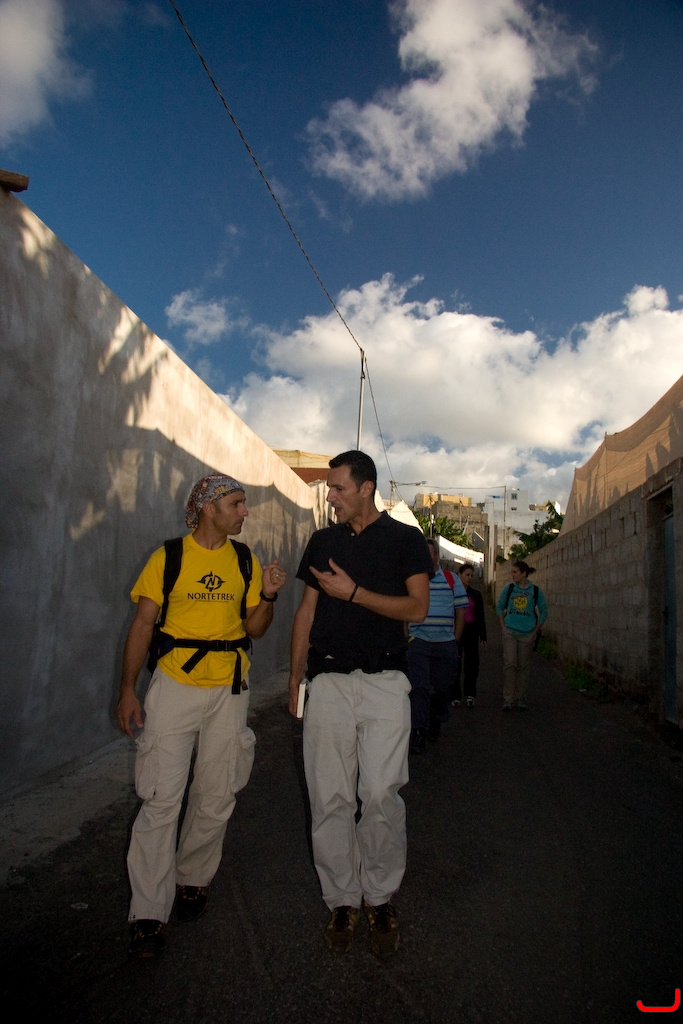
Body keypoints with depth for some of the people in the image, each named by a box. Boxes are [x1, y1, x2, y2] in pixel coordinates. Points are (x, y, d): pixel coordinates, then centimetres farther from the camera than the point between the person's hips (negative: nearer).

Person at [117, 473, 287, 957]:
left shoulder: (246, 560, 5)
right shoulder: (168, 557, -3)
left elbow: (255, 628, 8)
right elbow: (143, 622, -2)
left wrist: (268, 595, -11)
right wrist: (128, 689, -7)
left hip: (229, 689, 3)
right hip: (175, 685, -3)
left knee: (216, 798, 10)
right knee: (161, 798, -3)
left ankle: (192, 880, 32)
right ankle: (149, 913, 10)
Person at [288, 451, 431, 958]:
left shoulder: (405, 538, 5)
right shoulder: (323, 541, 14)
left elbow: (417, 607, -4)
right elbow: (307, 611, 15)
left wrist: (353, 592, -11)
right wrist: (296, 677, 11)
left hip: (384, 682, -3)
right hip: (328, 682, 3)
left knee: (381, 794, -4)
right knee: (330, 798, 4)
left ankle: (380, 897, 16)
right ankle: (342, 900, 19)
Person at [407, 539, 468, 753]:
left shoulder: (452, 580, 8)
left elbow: (460, 612, 9)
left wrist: (455, 640, 3)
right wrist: (406, 637, -3)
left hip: (446, 644, 2)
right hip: (418, 641, -1)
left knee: (442, 687, 9)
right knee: (419, 687, -8)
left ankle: (436, 722, 30)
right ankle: (418, 731, -7)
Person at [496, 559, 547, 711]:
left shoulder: (535, 591, 0)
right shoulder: (508, 588, 2)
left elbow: (544, 612, 8)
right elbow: (499, 607, 12)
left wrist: (535, 632, 3)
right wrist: (503, 628, 4)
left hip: (527, 634, 0)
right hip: (510, 632, 0)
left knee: (523, 666, 7)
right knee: (509, 664, -9)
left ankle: (521, 699, 20)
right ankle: (508, 698, -1)